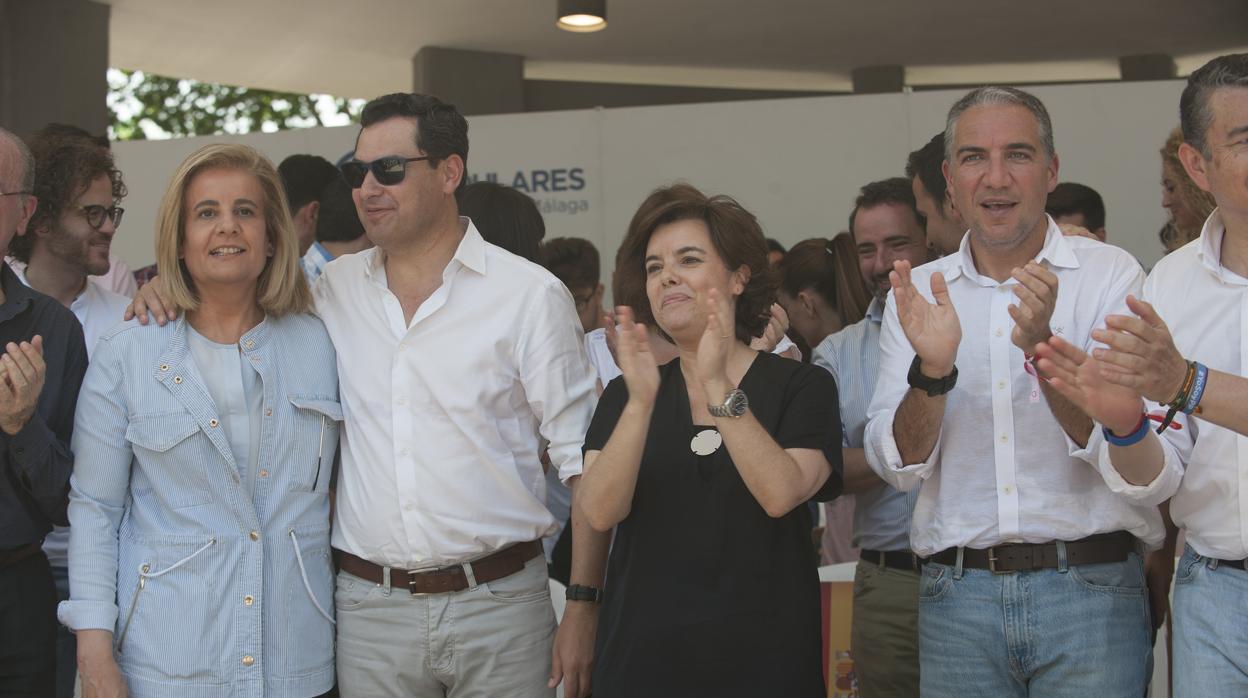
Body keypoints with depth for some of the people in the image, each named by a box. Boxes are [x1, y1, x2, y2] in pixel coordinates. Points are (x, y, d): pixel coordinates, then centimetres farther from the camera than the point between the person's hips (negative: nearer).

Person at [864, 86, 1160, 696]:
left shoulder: (1110, 274, -1)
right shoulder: (919, 294, 6)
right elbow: (898, 466, 0)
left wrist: (1044, 347, -25)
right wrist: (931, 369, -18)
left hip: (1090, 588, -2)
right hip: (957, 594, 2)